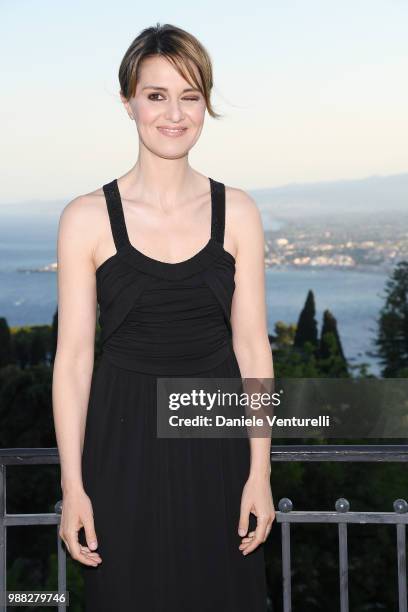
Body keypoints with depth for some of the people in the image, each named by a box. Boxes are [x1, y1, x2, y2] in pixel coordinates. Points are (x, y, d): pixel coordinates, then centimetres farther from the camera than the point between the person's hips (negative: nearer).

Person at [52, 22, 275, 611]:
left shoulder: (237, 211, 1)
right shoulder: (87, 218, -5)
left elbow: (252, 346, 2)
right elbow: (73, 358, -4)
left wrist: (260, 472, -2)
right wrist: (73, 485, -6)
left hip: (217, 437, 2)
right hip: (126, 439, -1)